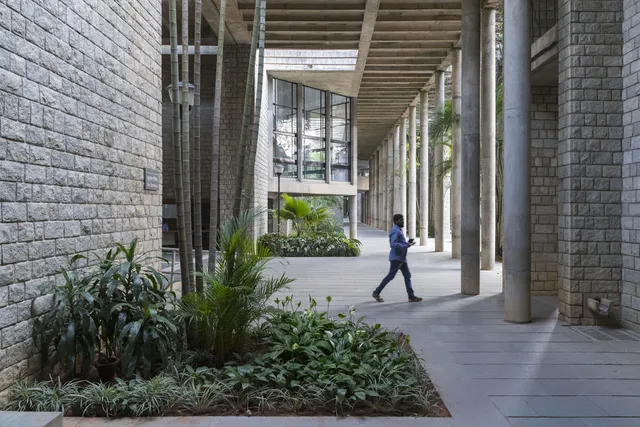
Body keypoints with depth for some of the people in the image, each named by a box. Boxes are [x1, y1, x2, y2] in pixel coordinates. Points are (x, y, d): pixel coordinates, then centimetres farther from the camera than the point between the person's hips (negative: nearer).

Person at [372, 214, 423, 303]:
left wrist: (408, 242, 9)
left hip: (401, 258, 10)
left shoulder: (398, 230, 17)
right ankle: (376, 293, 3)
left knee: (407, 275, 6)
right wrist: (406, 245, -24)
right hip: (396, 258, -10)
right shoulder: (395, 231, -15)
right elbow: (393, 244, -26)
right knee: (390, 276, -5)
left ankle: (411, 296, 6)